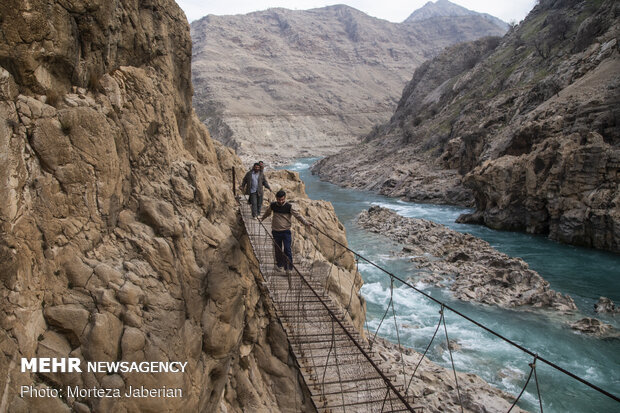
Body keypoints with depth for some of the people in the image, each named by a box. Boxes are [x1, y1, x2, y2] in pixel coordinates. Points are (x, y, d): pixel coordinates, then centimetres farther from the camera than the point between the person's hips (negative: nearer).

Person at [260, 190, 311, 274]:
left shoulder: (289, 206, -8)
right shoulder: (273, 205, 1)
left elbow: (297, 215, -11)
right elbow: (267, 213, 22)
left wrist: (306, 223, -20)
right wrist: (262, 218, 37)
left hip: (286, 232, -3)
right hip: (275, 232, 3)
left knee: (287, 250, -7)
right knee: (278, 250, 12)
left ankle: (288, 268, 1)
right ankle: (280, 265, 29)